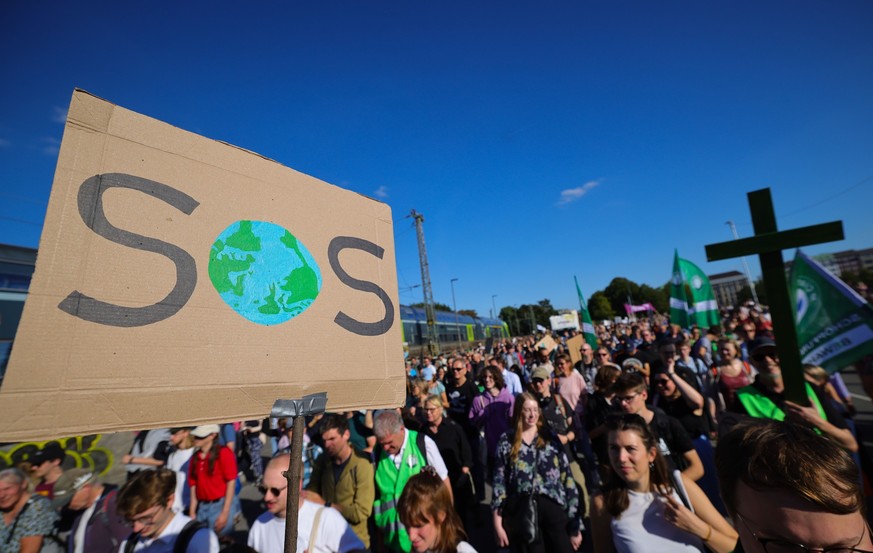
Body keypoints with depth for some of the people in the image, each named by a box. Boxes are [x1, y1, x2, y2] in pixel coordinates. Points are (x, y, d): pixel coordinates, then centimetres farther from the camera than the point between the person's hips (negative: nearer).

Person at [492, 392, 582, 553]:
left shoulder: (551, 438, 3)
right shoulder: (506, 441, 1)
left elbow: (567, 479, 3)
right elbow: (499, 481, 1)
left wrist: (575, 525, 1)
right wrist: (498, 523, -2)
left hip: (553, 508, 1)